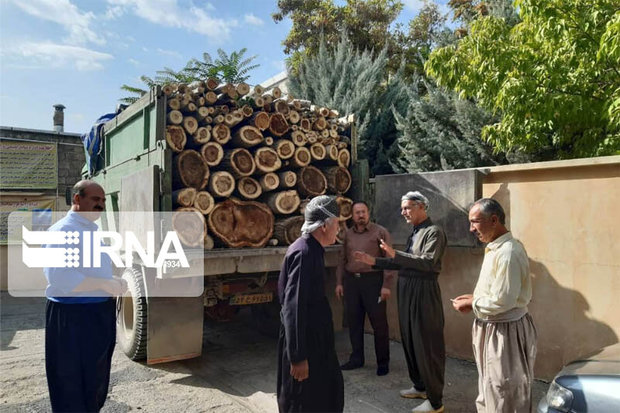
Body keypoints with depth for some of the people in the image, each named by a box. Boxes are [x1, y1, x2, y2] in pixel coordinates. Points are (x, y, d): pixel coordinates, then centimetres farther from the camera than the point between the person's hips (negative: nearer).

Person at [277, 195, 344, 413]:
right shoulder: (304, 253, -25)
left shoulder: (311, 249, 6)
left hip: (313, 336, 9)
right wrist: (298, 356, -25)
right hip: (303, 340, -9)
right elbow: (293, 307, -27)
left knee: (329, 389, 21)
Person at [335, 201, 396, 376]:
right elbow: (343, 259, 16)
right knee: (354, 321, 11)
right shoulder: (348, 234, 11)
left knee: (379, 323, 3)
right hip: (351, 281, 5)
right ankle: (356, 358, 26)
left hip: (373, 280, -4)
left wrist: (386, 285, -13)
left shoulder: (380, 232, -4)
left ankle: (383, 362, 17)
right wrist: (339, 282, 10)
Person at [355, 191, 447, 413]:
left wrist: (395, 254, -30)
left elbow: (428, 262, -25)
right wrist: (373, 261, 9)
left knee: (427, 344, -1)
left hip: (424, 292, -9)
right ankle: (420, 386, 35)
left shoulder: (434, 232, -11)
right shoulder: (414, 232, 15)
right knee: (410, 340, 17)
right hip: (407, 290, 9)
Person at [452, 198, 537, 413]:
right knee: (489, 392, 23)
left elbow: (502, 301, -26)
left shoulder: (508, 253, -24)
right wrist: (475, 297, 4)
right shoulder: (495, 248, 7)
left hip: (505, 333, -10)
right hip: (493, 329, 10)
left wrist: (470, 304, -13)